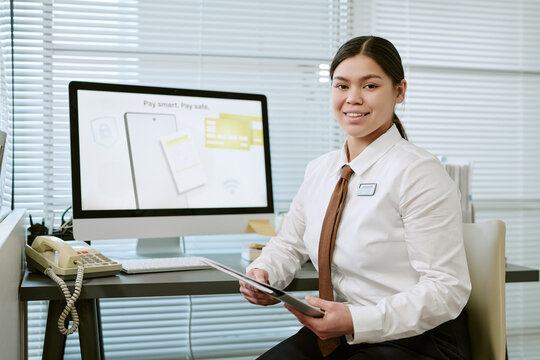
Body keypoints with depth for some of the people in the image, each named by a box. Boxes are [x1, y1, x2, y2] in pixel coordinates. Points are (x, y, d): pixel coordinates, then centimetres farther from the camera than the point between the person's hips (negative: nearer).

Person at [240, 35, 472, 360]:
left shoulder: (419, 173, -13)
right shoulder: (319, 171, 8)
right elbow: (290, 244, 21)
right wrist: (263, 273, -2)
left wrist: (356, 321, -26)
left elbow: (447, 289, -17)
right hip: (345, 333, 5)